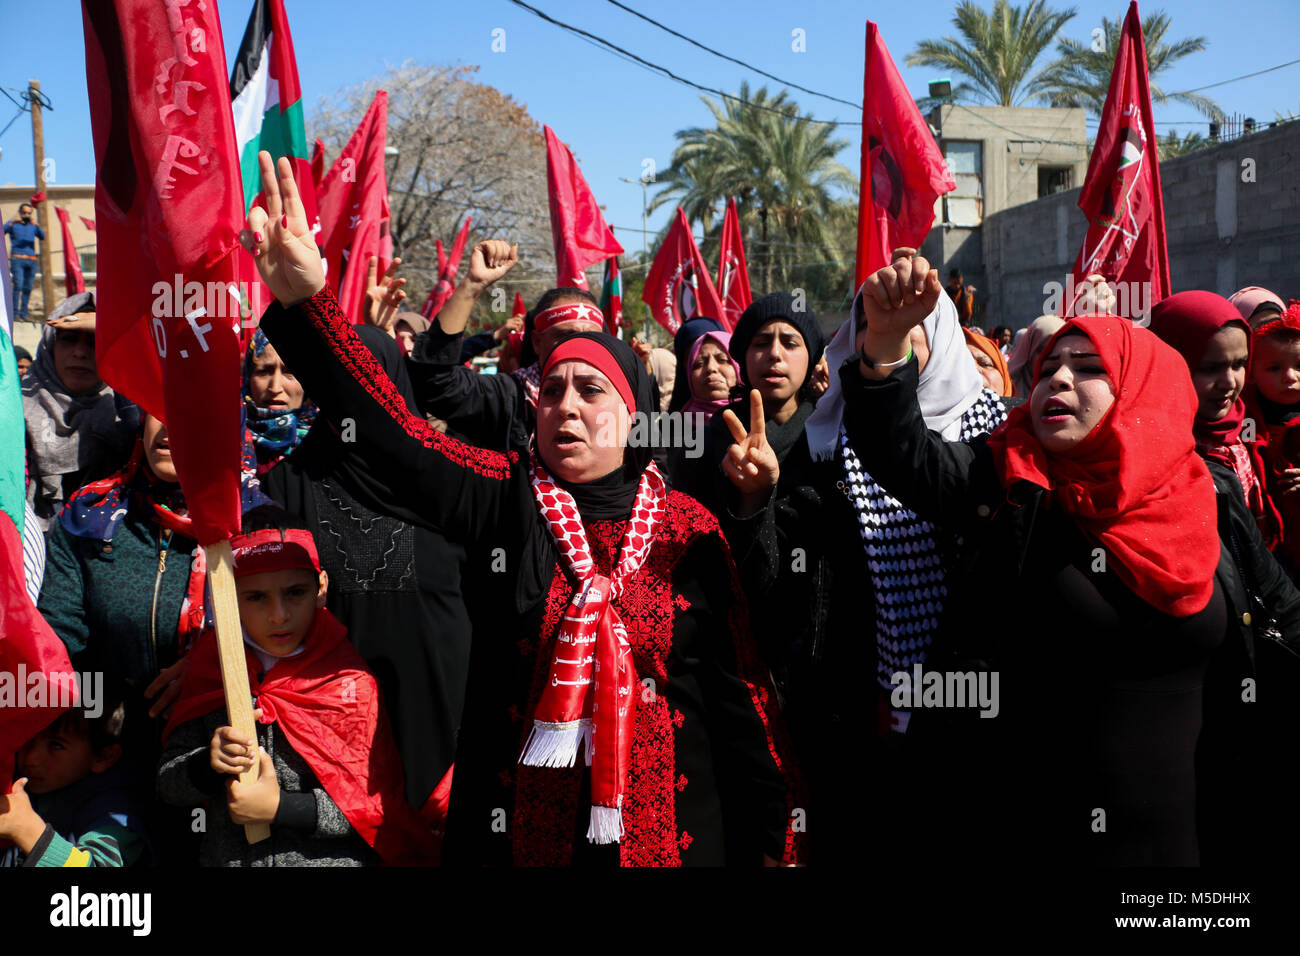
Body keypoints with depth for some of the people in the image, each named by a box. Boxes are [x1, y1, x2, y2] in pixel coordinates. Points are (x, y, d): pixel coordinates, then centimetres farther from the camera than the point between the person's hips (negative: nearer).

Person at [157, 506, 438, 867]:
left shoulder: (351, 682, -4)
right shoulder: (211, 670, 6)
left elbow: (377, 800, -7)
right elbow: (167, 785, 7)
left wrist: (281, 808, -12)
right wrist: (208, 764, -11)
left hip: (329, 858, -3)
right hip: (225, 857, 3)